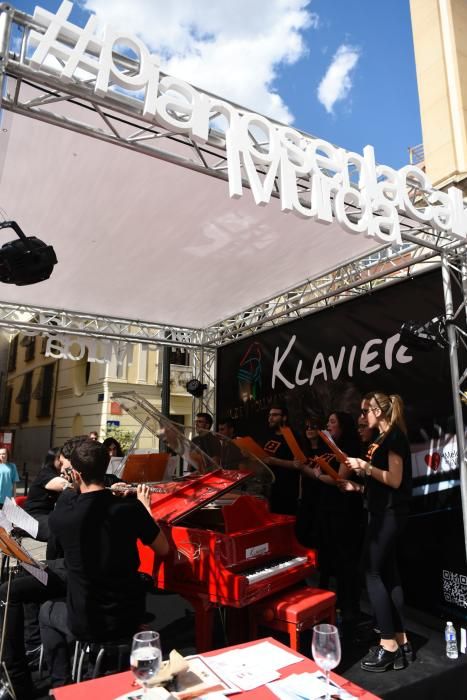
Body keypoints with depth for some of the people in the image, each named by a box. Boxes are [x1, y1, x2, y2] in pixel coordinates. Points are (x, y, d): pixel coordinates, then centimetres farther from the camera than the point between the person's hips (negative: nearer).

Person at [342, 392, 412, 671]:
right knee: (389, 574, 11)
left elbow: (395, 480, -19)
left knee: (373, 573, -5)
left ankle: (389, 644, 3)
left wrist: (367, 468, -26)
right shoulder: (384, 438, 15)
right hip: (385, 513, 10)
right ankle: (402, 642, 19)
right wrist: (359, 487, 12)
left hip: (389, 514, -10)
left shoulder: (395, 436, -13)